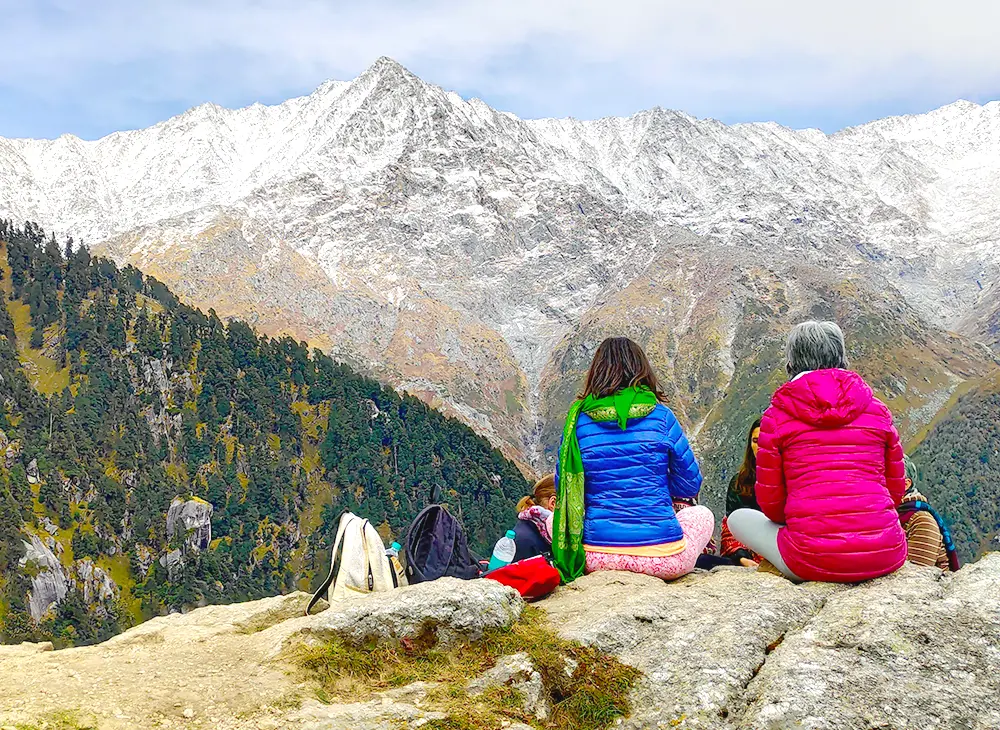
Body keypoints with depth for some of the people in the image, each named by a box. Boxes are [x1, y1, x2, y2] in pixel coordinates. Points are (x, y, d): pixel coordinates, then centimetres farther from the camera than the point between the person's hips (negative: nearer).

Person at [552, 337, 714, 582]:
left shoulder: (578, 419, 0)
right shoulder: (660, 416, -3)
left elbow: (564, 490, 10)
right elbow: (690, 485, 6)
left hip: (596, 559, 0)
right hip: (663, 559, 0)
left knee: (551, 517, 32)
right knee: (702, 514, 32)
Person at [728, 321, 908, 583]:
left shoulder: (776, 415, 2)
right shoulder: (877, 410, 9)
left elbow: (770, 503, 5)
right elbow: (896, 490, 15)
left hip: (813, 560, -4)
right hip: (886, 557, 5)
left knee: (738, 518, 23)